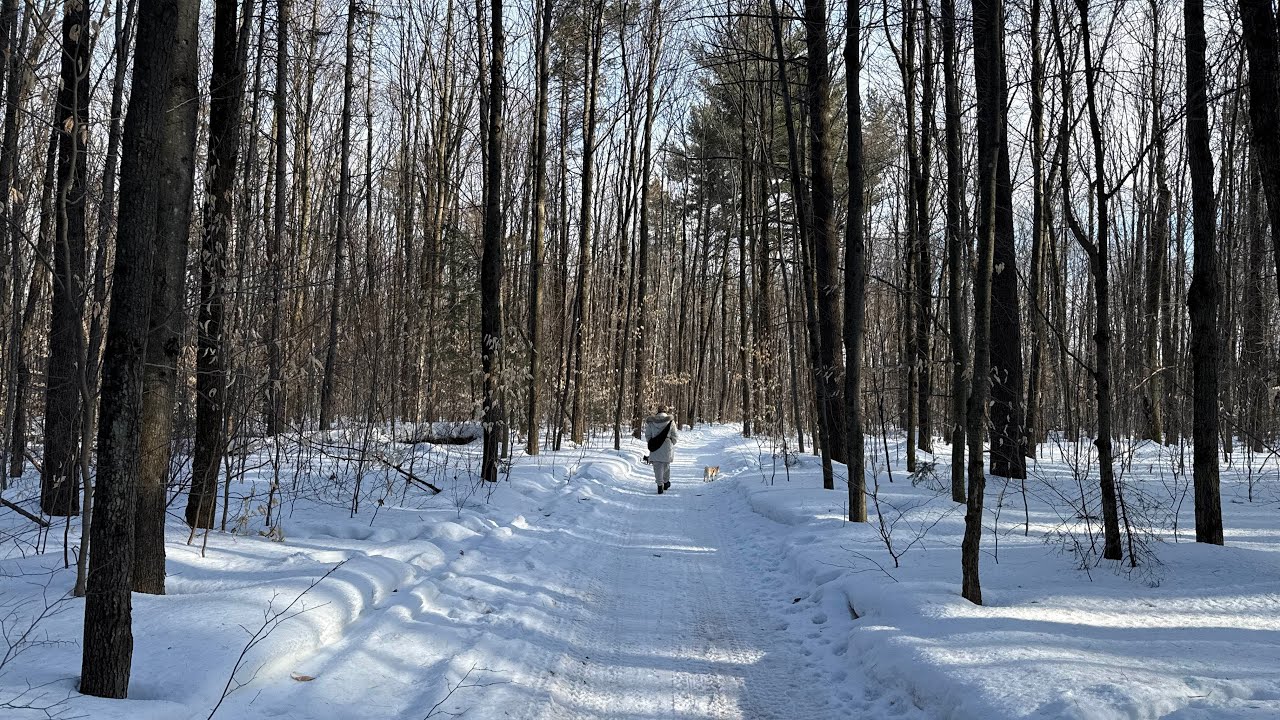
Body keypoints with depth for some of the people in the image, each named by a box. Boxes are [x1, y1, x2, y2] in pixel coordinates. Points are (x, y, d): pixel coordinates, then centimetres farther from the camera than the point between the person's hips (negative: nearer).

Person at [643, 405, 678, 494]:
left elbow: (647, 435, 3)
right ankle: (666, 482, 30)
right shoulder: (670, 421, -4)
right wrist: (672, 444, 14)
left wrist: (651, 444, 15)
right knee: (666, 464, 19)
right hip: (667, 447, 0)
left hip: (655, 447, 0)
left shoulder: (651, 421, -1)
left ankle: (660, 484, -9)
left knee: (657, 466, 1)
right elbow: (675, 435, 0)